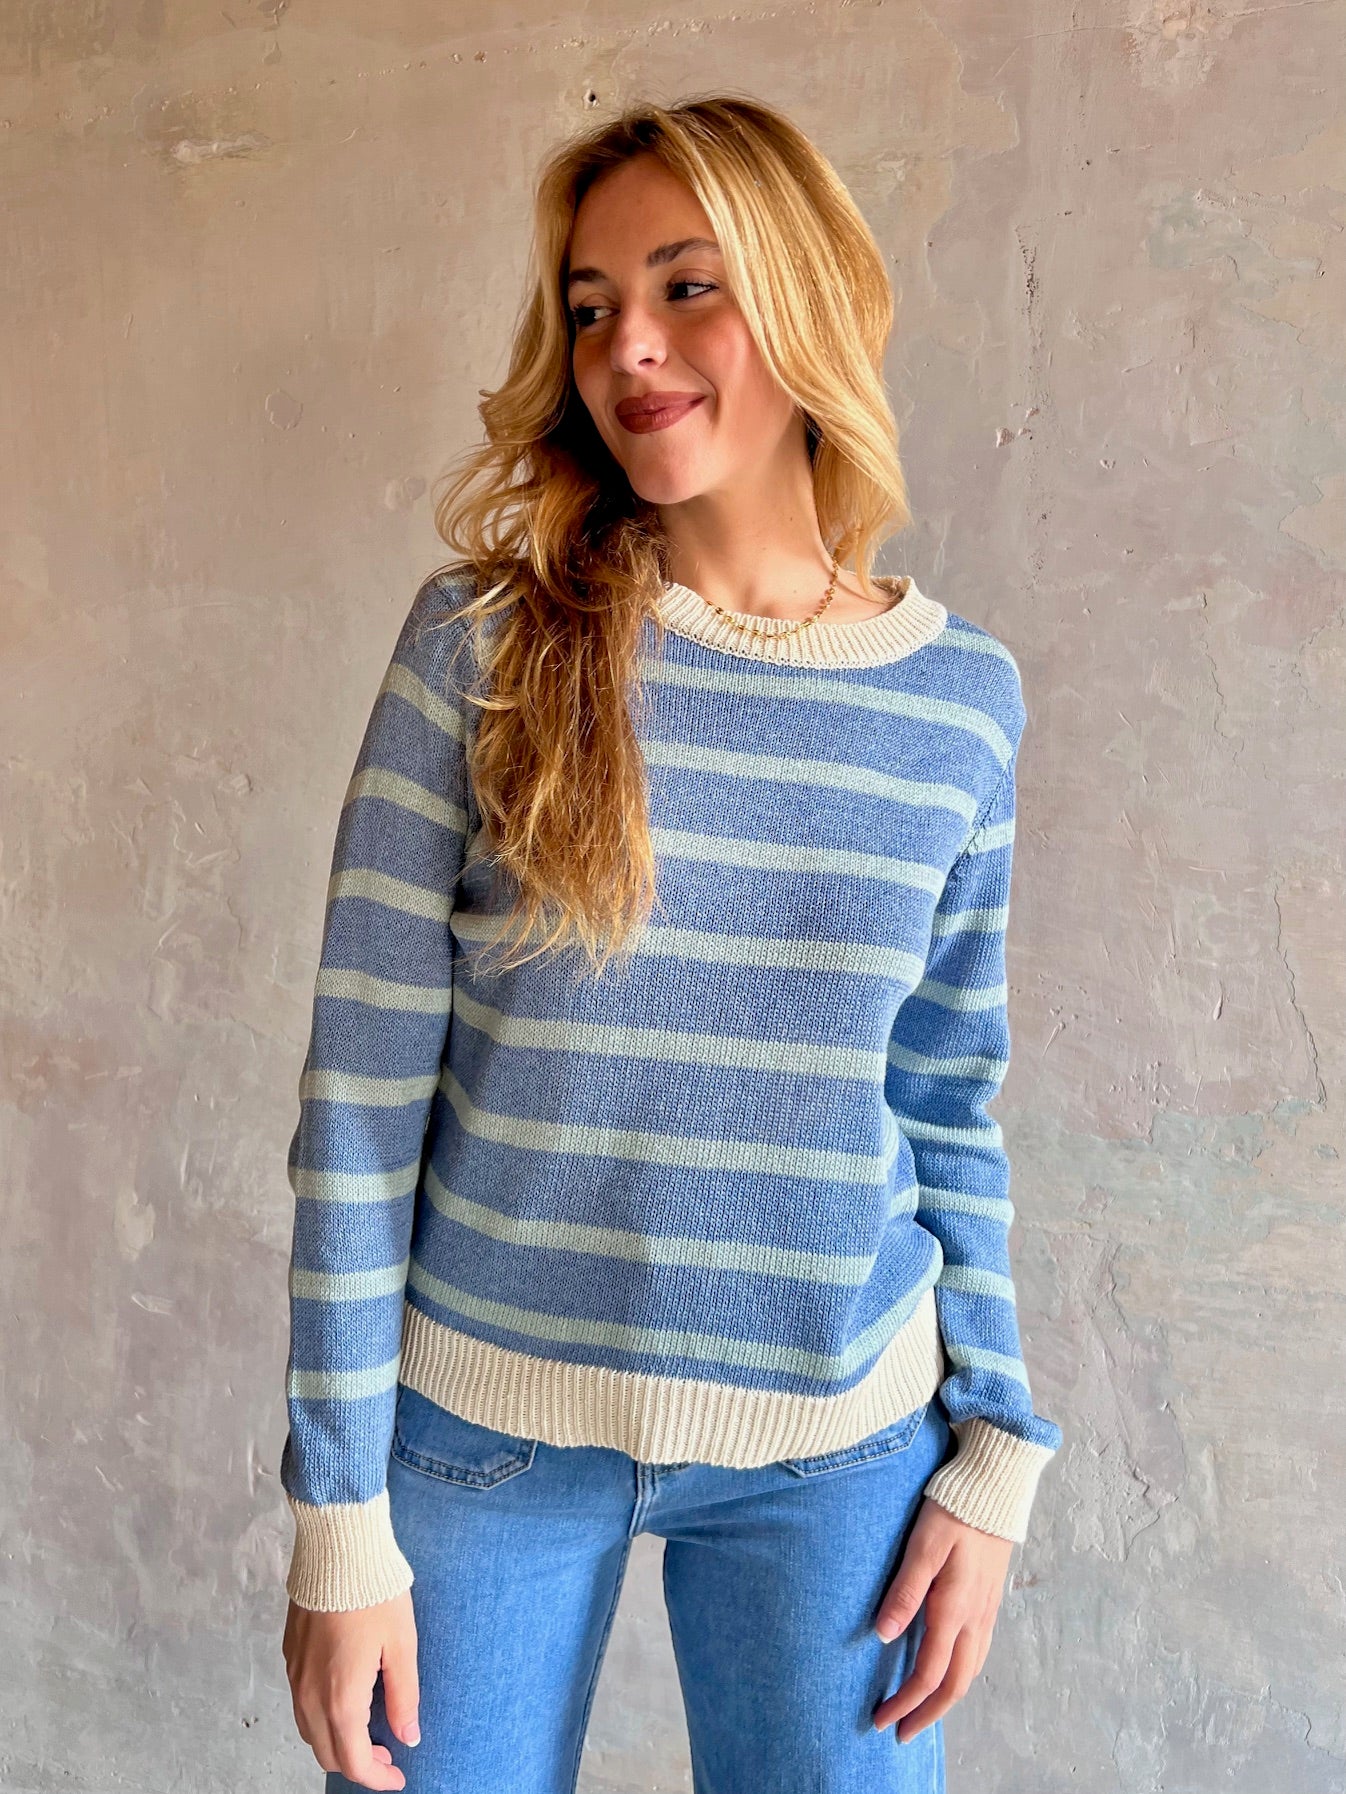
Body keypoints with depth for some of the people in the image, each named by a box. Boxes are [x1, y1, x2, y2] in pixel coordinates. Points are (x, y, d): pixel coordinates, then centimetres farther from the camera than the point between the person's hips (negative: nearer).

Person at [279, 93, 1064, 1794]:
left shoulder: (962, 693, -2)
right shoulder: (488, 636, -9)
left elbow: (949, 1103, 5)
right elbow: (363, 1082, -9)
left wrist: (994, 1454, 3)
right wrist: (341, 1513, -9)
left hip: (832, 1451, 2)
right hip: (486, 1421, -1)